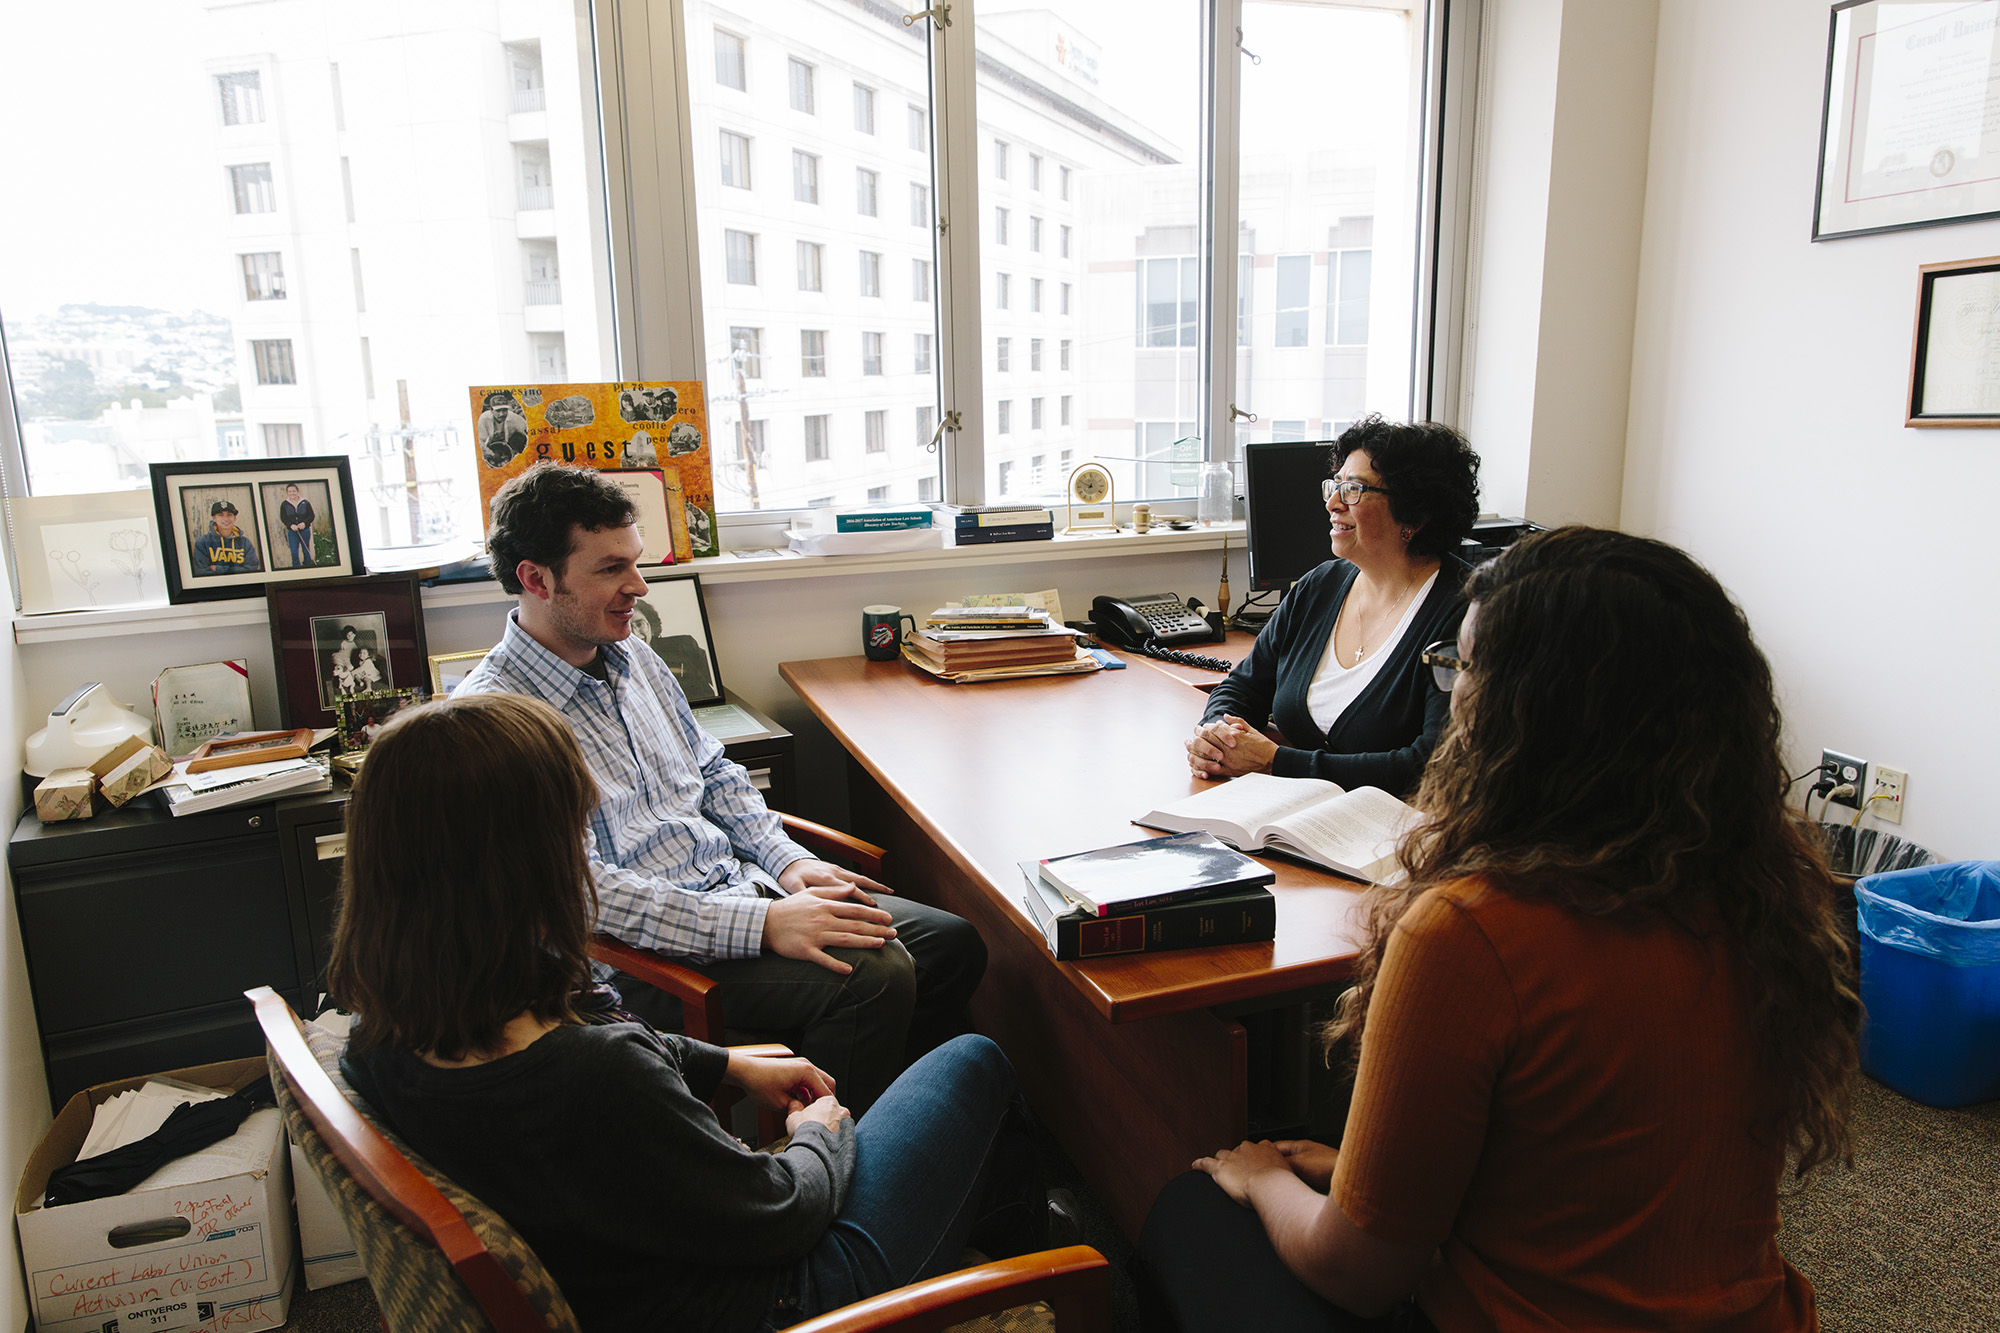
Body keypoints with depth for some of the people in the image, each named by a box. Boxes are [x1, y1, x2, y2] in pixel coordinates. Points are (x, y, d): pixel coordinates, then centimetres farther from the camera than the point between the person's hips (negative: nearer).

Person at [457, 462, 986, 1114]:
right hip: (647, 953, -8)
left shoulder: (635, 659, 11)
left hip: (741, 885, 8)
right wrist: (761, 925, -28)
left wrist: (787, 860, 3)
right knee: (872, 978, -27)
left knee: (953, 943, -2)